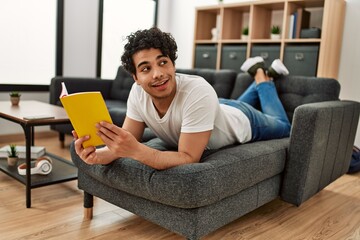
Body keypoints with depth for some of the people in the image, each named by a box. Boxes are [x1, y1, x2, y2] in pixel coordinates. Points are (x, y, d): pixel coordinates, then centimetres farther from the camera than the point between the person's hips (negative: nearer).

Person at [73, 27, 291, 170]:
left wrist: (136, 150, -62)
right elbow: (129, 142, -27)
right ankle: (256, 78, 54)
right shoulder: (138, 92, -32)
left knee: (283, 127, 29)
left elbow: (189, 158, -49)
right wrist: (99, 155, -49)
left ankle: (263, 75, 42)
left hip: (243, 121, -4)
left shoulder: (198, 93, -49)